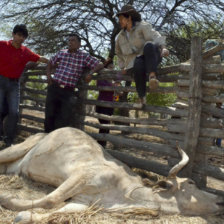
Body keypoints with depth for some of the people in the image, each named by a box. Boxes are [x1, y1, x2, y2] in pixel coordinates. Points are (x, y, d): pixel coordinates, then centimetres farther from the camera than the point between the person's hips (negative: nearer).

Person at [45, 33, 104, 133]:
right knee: (49, 116, 5)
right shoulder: (61, 53, 10)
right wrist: (48, 75, 9)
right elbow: (50, 63, 25)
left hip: (68, 92, -2)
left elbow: (100, 65, -2)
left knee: (64, 120, -3)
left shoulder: (84, 56, 1)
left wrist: (91, 73, -18)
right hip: (54, 88, 3)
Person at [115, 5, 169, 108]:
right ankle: (142, 98, -27)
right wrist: (122, 66, 24)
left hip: (151, 58, -2)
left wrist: (163, 48, -36)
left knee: (149, 45, -37)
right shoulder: (120, 37, 16)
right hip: (134, 62, 3)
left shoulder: (143, 26, -1)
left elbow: (155, 37, -18)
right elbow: (119, 53, 34)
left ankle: (152, 76, -51)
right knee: (139, 66, -38)